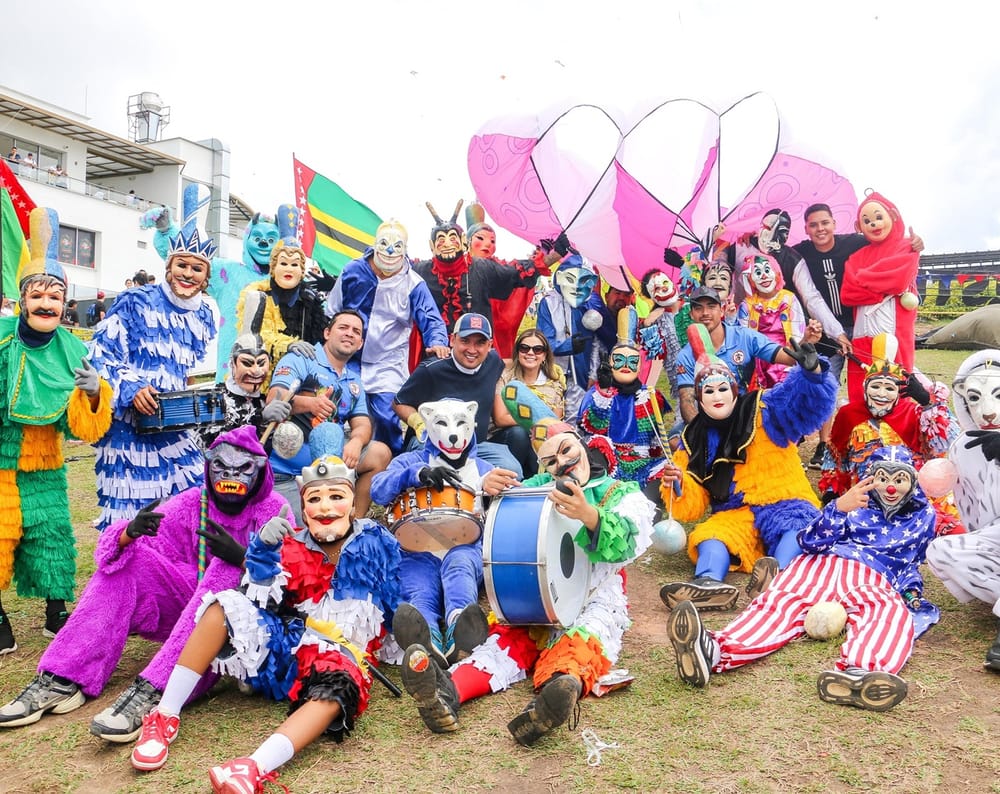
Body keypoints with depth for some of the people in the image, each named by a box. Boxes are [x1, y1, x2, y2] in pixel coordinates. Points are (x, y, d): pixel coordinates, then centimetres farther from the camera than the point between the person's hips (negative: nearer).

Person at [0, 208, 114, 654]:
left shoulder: (73, 352, -4)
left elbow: (87, 426, -7)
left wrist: (92, 393, -23)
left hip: (41, 470, 1)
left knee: (51, 535, 5)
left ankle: (56, 614, 25)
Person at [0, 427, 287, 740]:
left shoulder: (273, 509, -7)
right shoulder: (192, 503, 3)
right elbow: (113, 547, -6)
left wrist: (241, 558, -40)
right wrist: (130, 533, -31)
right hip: (189, 611, 5)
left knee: (228, 567, -34)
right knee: (128, 557, -12)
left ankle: (153, 691, -41)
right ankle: (62, 680, -16)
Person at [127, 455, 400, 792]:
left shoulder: (377, 543, 1)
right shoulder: (292, 547, 6)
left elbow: (397, 607, 8)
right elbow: (261, 603, -5)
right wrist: (264, 550, -17)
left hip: (343, 656, -3)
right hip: (285, 645, 3)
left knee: (337, 688, -37)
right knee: (226, 606, -19)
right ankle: (164, 718, -18)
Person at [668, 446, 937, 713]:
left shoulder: (922, 517, 28)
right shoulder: (854, 502, 24)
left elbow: (910, 563, 35)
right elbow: (810, 541, 8)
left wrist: (911, 590, 12)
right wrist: (839, 507, -10)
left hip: (872, 581, 1)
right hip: (820, 566, 0)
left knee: (893, 614, -37)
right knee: (781, 603, -32)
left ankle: (859, 672, -70)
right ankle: (714, 649, -63)